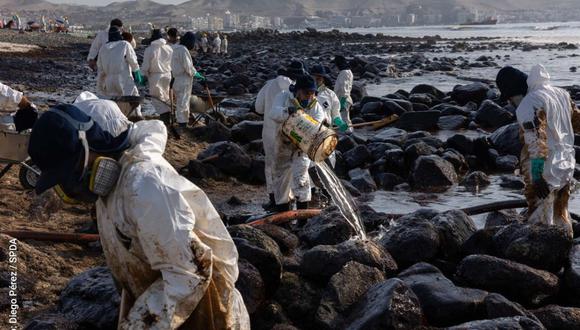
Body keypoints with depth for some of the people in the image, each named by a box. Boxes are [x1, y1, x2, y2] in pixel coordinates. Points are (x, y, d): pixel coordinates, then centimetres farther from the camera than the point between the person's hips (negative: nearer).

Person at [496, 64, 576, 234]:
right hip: (567, 168, 9)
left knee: (540, 222, -1)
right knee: (561, 215, 23)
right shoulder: (562, 93, 8)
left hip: (545, 172, -9)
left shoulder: (528, 104, -19)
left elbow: (536, 142, -25)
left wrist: (537, 177, -26)